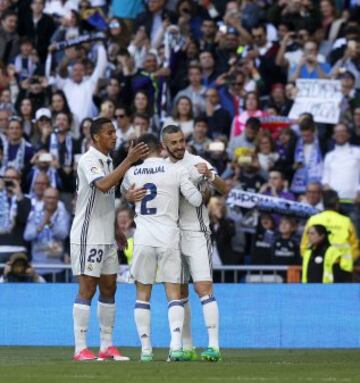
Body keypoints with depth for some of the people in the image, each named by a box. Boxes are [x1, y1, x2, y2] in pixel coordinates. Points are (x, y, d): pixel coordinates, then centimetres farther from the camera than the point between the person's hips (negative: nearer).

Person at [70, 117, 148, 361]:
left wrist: (117, 231, 20)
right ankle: (81, 349, -5)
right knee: (87, 288, -7)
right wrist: (129, 161, -31)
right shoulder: (89, 160, -13)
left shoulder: (108, 161, 14)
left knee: (109, 288, 8)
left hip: (106, 237, 9)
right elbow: (103, 185, -32)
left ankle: (107, 346, 12)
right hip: (88, 236, -9)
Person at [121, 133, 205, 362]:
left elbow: (124, 191, 24)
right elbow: (196, 200, 0)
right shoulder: (176, 171, -3)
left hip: (143, 238, 1)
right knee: (174, 293, 2)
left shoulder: (132, 173, 3)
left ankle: (146, 349, 6)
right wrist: (204, 193, 21)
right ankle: (176, 345, -13)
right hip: (169, 237, -1)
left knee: (143, 293, 9)